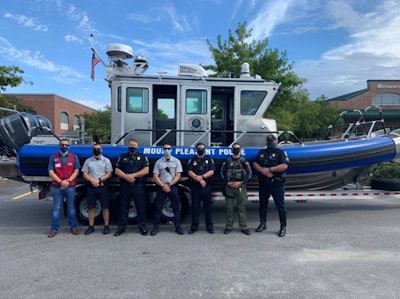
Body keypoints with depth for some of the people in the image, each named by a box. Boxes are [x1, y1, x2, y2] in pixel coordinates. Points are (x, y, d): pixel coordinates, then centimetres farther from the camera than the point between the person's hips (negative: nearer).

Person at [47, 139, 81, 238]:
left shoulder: (74, 157, 6)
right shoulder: (53, 157, 6)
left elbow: (76, 171, 2)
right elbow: (51, 172, 0)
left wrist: (68, 181, -11)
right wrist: (61, 182, -12)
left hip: (70, 187, 0)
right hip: (57, 187, 0)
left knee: (71, 208, 8)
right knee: (56, 208, 3)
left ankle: (73, 227, 18)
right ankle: (54, 229, 11)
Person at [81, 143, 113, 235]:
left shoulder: (106, 160, 5)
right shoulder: (88, 161, 10)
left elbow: (109, 174, -2)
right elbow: (84, 174, 5)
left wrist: (99, 180, -14)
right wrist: (92, 180, -13)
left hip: (103, 186, -2)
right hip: (91, 186, 2)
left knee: (105, 207, 1)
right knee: (91, 207, 5)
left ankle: (106, 226, 9)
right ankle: (91, 226, 15)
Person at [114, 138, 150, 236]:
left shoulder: (142, 157, 8)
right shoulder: (122, 157, 13)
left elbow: (146, 170, -3)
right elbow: (117, 170, 5)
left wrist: (133, 175, -13)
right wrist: (126, 177, -12)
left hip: (139, 185, -1)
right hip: (125, 185, 2)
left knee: (141, 207, 2)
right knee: (124, 207, 5)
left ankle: (143, 227, 12)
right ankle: (121, 228, 14)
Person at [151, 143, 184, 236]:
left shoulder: (176, 161, 5)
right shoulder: (158, 162, 6)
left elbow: (178, 176, 0)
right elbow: (155, 176, 1)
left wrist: (169, 185, -10)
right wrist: (163, 185, -11)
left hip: (173, 187, 0)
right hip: (161, 187, 0)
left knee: (176, 208, 3)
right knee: (158, 207, 1)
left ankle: (178, 226, 11)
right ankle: (155, 227, 8)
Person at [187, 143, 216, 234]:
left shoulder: (209, 160, 10)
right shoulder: (192, 160, 9)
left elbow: (211, 171, -2)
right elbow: (190, 172, -3)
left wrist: (202, 176, -16)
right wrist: (200, 180, -13)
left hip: (206, 187, 0)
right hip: (195, 187, 0)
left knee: (208, 207, 4)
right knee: (195, 207, 4)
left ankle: (209, 226, 13)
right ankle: (194, 226, 13)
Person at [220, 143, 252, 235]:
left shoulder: (244, 161, 7)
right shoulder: (227, 161, 10)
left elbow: (249, 173, 1)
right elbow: (222, 173, 9)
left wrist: (241, 182, -10)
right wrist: (228, 182, -5)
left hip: (240, 186, -1)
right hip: (229, 186, 1)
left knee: (242, 207, 0)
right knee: (229, 207, 4)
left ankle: (243, 227, 7)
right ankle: (228, 226, 13)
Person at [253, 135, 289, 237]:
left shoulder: (281, 152, -1)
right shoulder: (261, 152, 14)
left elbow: (284, 166, -15)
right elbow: (255, 164, 4)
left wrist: (269, 169, -17)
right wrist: (263, 170, -14)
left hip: (277, 183, -5)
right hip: (263, 183, 5)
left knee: (280, 205, 0)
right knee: (262, 204, 14)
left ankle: (283, 227, 9)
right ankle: (263, 224, 29)